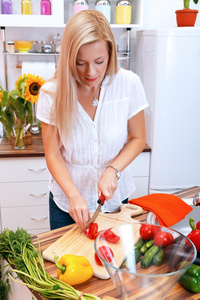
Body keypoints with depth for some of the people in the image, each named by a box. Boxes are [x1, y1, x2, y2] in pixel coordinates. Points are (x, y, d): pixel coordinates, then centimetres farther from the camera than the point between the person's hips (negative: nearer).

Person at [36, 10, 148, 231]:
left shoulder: (129, 83, -15)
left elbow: (138, 139, -4)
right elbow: (53, 155, -11)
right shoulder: (52, 93, -16)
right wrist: (74, 195, -24)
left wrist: (113, 170, -20)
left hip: (116, 199, 1)